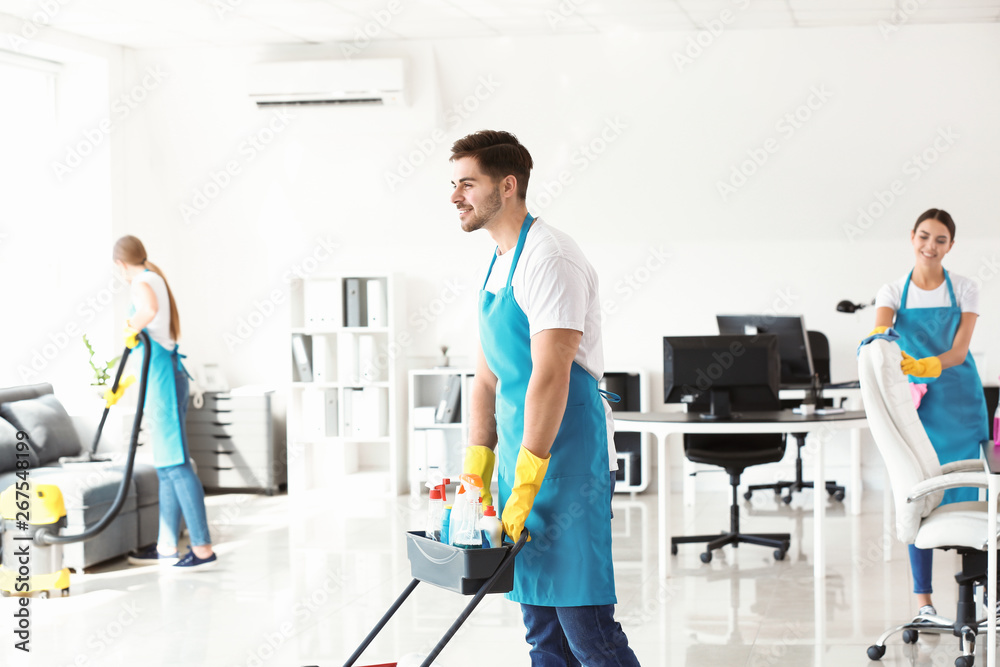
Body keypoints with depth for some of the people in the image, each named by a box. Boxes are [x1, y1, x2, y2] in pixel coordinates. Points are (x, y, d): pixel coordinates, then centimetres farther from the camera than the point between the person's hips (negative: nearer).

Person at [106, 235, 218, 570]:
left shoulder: (143, 281, -9)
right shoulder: (156, 277, 20)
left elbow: (149, 308, -38)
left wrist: (132, 328, -17)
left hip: (162, 378, -10)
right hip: (169, 373, 10)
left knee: (175, 464, -10)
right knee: (166, 466, 13)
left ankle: (203, 548, -11)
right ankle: (167, 545, 19)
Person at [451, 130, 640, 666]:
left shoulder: (548, 259, -14)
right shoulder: (498, 264, 17)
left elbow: (551, 375, -21)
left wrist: (525, 482, -23)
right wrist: (475, 473, 12)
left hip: (567, 457, -9)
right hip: (523, 460, 10)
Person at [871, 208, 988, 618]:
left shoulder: (965, 290, 1)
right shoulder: (894, 291, 2)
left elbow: (960, 351, -11)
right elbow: (880, 329, -19)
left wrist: (927, 366, -31)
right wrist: (879, 340, -44)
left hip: (961, 403, 0)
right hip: (915, 405, 0)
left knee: (966, 495, -1)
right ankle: (923, 596, 6)